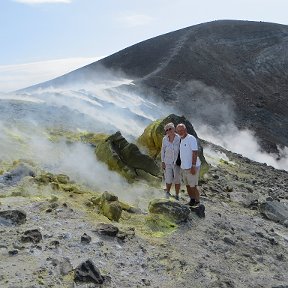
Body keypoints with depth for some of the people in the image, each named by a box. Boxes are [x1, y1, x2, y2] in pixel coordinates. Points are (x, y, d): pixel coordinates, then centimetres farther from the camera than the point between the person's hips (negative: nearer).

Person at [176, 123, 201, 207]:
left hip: (192, 168, -8)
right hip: (184, 168, 8)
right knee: (187, 186, 14)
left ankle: (197, 203, 12)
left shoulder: (191, 139, -14)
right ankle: (192, 201, 28)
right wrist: (182, 167, 18)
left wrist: (193, 166, -24)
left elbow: (195, 153, -19)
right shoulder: (181, 140, 11)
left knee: (193, 186, -2)